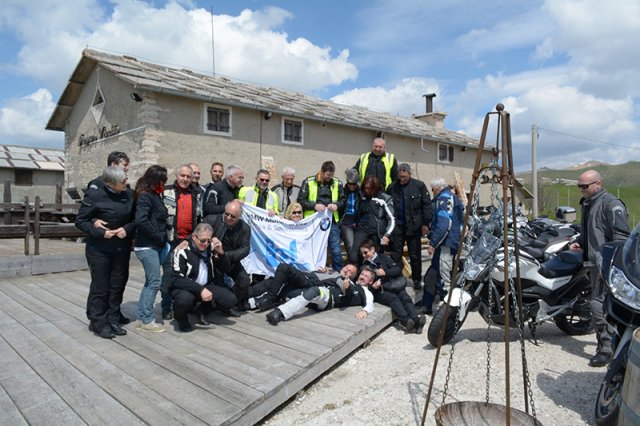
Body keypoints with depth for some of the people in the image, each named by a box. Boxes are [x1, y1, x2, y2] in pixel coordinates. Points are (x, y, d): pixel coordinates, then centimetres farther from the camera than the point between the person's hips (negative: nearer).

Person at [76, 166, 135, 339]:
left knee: (117, 286, 11)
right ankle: (98, 323, 19)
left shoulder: (129, 194, -3)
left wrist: (127, 228, -14)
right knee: (100, 286, 4)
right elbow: (80, 221, -7)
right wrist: (100, 232, -19)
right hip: (99, 248, -4)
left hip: (122, 248, 4)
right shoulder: (94, 195, -13)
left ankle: (113, 320, 25)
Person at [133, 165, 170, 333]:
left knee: (150, 282, 12)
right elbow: (141, 220, -24)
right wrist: (159, 235, -16)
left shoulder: (154, 195, 14)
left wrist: (163, 236, 4)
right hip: (147, 247, -9)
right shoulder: (145, 196, -12)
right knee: (155, 282, -4)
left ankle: (141, 318, 21)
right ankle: (147, 320, 5)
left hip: (155, 246, 9)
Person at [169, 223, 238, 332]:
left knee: (230, 299, -16)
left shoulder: (211, 248, -3)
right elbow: (177, 279, -22)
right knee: (184, 298, -39)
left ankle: (202, 311, 14)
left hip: (206, 287, 5)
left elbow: (226, 268, 2)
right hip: (185, 288, -5)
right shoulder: (183, 251, -17)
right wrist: (200, 290, -31)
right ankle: (181, 318, -1)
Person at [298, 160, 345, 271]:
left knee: (336, 251, 3)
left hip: (332, 221, 2)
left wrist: (336, 205, -8)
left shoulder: (337, 183, 6)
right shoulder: (309, 182, -2)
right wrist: (314, 205, -17)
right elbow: (301, 201, -3)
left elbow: (343, 200, 14)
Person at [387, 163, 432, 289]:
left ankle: (417, 280, 23)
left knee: (415, 255, 10)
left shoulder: (419, 185, -3)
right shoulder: (392, 187, 2)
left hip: (413, 226, -1)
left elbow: (427, 204, -3)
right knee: (395, 255, 6)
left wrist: (426, 223, -6)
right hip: (397, 226, 2)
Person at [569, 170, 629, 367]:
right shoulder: (587, 204, 18)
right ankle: (610, 343, 32)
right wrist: (579, 242, 11)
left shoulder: (611, 204, -12)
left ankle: (606, 349, -3)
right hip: (594, 262, 10)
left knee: (599, 305, -12)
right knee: (602, 304, 18)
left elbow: (621, 235, -18)